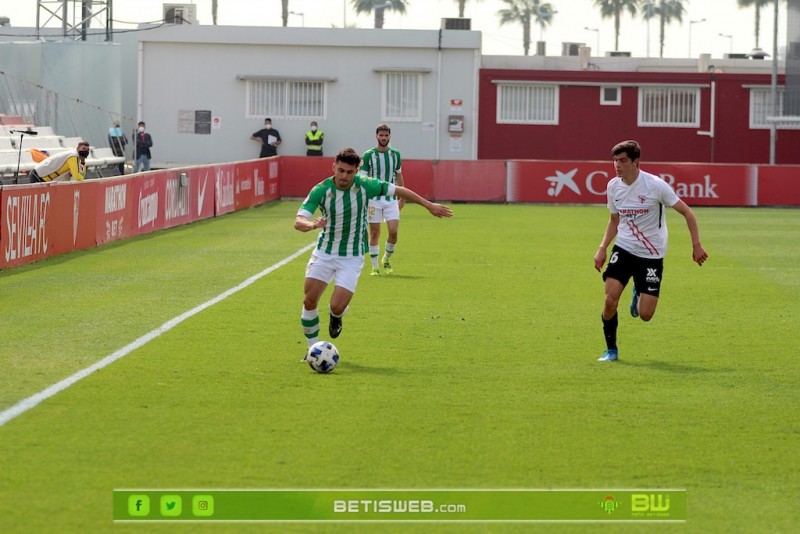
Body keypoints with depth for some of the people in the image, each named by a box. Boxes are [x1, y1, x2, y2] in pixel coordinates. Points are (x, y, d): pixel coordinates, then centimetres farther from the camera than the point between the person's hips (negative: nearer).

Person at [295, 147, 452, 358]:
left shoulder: (364, 185, -14)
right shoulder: (320, 190, -15)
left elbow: (398, 190, 0)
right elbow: (298, 221, -23)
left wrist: (429, 205, 5)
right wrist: (312, 224, -46)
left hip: (352, 257, -1)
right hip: (324, 252, 1)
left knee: (337, 306, -13)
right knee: (309, 301, -7)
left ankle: (335, 318, 26)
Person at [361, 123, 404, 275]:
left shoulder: (395, 154, 7)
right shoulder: (368, 155, -3)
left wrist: (402, 198, 13)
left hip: (391, 199, 2)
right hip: (373, 199, -2)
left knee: (393, 231, -8)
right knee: (374, 233, 0)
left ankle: (386, 260, 16)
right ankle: (374, 267, 8)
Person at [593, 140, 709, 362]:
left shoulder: (655, 185, -17)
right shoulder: (613, 186, -1)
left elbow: (687, 212, -8)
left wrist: (696, 245, -12)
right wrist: (602, 248, 4)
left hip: (651, 255, -3)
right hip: (623, 249, 3)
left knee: (645, 314, -7)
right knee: (610, 300, -16)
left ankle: (638, 294, 30)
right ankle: (611, 350, 6)